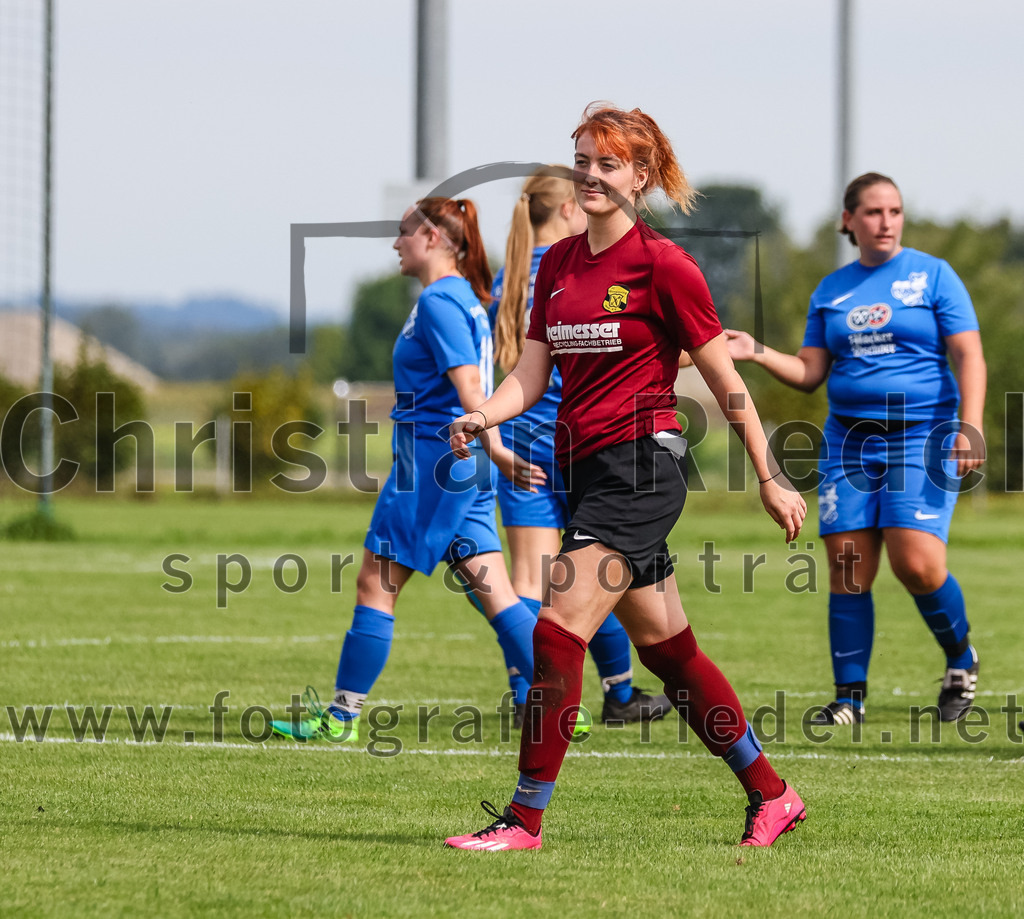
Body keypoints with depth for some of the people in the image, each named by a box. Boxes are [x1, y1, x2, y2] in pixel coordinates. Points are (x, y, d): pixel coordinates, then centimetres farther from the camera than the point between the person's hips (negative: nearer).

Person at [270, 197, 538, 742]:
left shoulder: (439, 302, -13)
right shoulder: (463, 297, 17)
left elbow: (468, 384, -22)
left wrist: (493, 447, -28)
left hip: (433, 461, -10)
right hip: (464, 469, 10)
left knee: (376, 584, -2)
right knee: (493, 592, 5)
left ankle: (342, 716, 3)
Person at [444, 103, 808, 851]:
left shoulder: (663, 265, -8)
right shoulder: (559, 263, 12)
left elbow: (726, 382, -4)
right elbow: (532, 375, 11)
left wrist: (771, 480, 0)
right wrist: (482, 416, -10)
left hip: (641, 465, -8)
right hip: (586, 471, 8)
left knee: (559, 633, -15)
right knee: (667, 648, 13)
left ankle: (525, 818, -13)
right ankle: (771, 796, 25)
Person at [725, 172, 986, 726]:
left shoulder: (932, 275, 2)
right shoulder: (831, 291, 13)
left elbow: (969, 357, -3)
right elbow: (810, 373, 14)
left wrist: (969, 426, -15)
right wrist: (757, 354, -3)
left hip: (921, 437, -4)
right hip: (849, 441, 4)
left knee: (918, 565, -16)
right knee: (848, 572, -1)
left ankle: (961, 662, 10)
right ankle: (849, 697, 7)